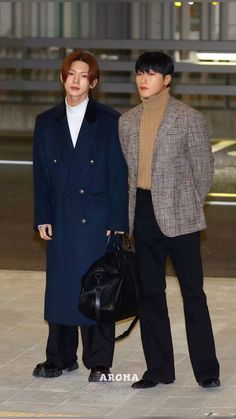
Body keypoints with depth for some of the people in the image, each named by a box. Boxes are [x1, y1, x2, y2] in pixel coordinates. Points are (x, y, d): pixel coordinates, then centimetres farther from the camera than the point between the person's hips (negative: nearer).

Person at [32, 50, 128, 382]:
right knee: (60, 285, 6)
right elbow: (41, 174, 9)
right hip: (61, 218, 3)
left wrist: (117, 222, -8)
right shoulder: (46, 122, 9)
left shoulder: (110, 121, -1)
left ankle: (99, 362, 8)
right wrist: (43, 218, 1)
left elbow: (119, 175, -3)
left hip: (98, 216, -3)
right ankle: (61, 357, 16)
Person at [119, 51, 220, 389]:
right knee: (150, 294, 8)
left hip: (178, 217, -5)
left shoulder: (190, 119, -6)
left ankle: (206, 369, 5)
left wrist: (188, 206, 3)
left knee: (193, 292, -1)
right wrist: (133, 208, 10)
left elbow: (203, 169, 0)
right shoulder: (127, 122, 9)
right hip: (143, 215, 5)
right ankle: (159, 368, 15)